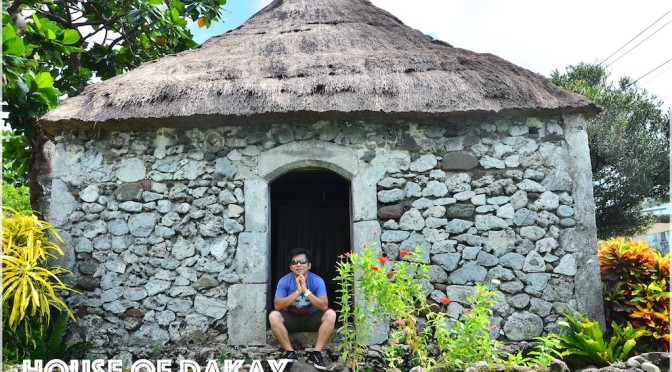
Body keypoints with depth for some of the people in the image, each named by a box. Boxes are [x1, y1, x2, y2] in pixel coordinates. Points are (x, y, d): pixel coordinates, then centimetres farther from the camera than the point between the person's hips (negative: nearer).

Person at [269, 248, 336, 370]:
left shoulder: (317, 281, -15)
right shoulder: (284, 281, -13)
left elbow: (324, 306, -25)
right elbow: (277, 306, -23)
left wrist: (306, 291, -35)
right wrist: (297, 292, -32)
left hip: (311, 318, 0)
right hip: (291, 318, 0)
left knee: (330, 314, -28)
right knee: (273, 316, -29)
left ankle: (316, 353, -19)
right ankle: (290, 352, -17)